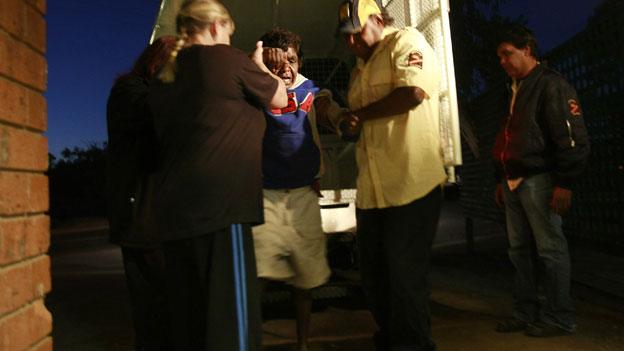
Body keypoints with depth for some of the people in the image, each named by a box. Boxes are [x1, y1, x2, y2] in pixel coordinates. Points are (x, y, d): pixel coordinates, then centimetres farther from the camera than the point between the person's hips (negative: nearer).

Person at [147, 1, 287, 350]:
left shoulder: (163, 80, 16)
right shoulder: (227, 58, -2)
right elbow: (280, 98, 10)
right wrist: (258, 64, 27)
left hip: (173, 211, 8)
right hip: (219, 205, -7)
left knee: (189, 319, 14)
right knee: (231, 319, -3)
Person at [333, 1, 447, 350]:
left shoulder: (406, 41, -1)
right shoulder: (361, 68, 23)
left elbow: (413, 92, -19)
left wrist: (359, 115, -7)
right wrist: (343, 119, 7)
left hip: (412, 182, -8)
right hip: (372, 187, 8)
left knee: (406, 274, -1)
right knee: (374, 272, 14)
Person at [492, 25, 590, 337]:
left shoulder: (551, 85, -6)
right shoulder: (515, 91, 21)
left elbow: (573, 139, -13)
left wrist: (565, 183, -18)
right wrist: (501, 179, 21)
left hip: (539, 180, -8)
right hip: (513, 182, 9)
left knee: (551, 249, -3)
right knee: (519, 250, 10)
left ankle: (559, 318, 8)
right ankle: (526, 314, 19)